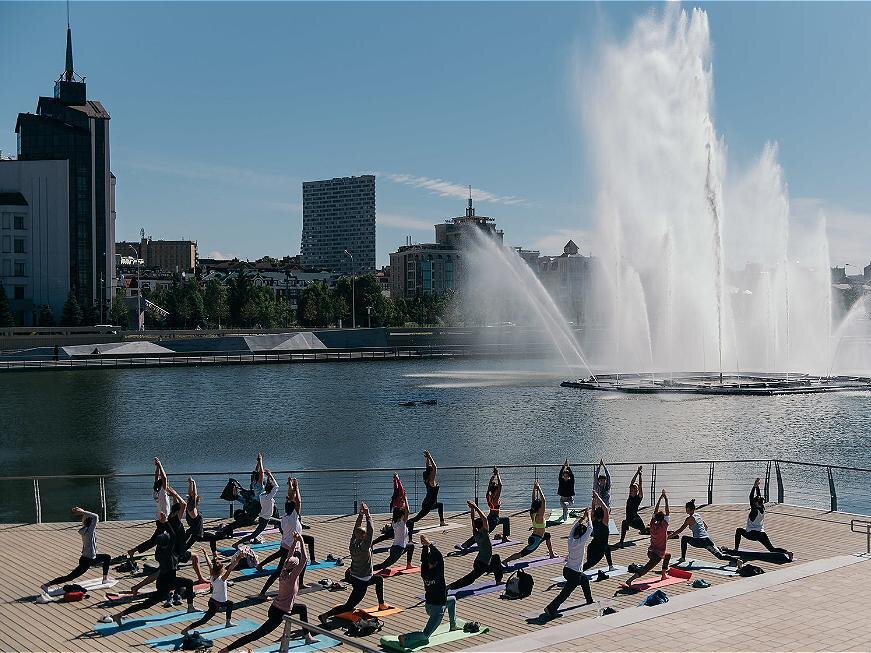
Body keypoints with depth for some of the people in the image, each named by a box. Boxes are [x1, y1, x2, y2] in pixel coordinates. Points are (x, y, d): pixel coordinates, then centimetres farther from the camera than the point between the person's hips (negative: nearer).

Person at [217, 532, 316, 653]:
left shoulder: (284, 571, -3)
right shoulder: (292, 577, -24)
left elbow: (290, 556, 9)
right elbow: (303, 560, -30)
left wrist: (295, 541, 2)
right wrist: (301, 541, -26)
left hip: (276, 607, 9)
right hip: (279, 613, -9)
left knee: (303, 608, 26)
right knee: (256, 634, -7)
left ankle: (307, 636, 35)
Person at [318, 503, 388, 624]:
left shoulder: (353, 545, -7)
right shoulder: (364, 548, -25)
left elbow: (357, 528, 2)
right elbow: (370, 530, -26)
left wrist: (360, 514, -2)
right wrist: (367, 515, -22)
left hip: (353, 577, 9)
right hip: (361, 582, -9)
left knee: (379, 579, 28)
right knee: (349, 606, -4)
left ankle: (381, 604, 37)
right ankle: (325, 615, -13)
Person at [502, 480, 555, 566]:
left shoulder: (533, 514, 0)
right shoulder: (540, 516, -21)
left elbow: (534, 500, 8)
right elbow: (544, 501, -27)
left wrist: (534, 489, 4)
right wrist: (538, 489, -24)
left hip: (534, 536, 10)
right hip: (535, 540, -10)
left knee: (547, 535, 33)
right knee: (522, 553, -11)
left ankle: (551, 554, 44)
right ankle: (505, 561, -17)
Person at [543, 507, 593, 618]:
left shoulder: (571, 539, -3)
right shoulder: (580, 543, -21)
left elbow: (574, 527, 13)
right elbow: (590, 529, -19)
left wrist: (582, 517, 11)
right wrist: (588, 517, -9)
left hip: (567, 570, 9)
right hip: (574, 573, -9)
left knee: (585, 579, 32)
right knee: (565, 593, -4)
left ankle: (589, 600, 48)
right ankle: (551, 608, -9)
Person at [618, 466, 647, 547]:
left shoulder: (639, 497, -12)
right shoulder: (630, 496, 2)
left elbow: (640, 486, -21)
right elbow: (632, 482, -3)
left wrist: (640, 475, -20)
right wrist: (637, 473, -4)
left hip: (635, 519, -5)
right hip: (629, 520, 5)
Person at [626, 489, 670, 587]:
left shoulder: (653, 525, 0)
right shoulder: (663, 526, -14)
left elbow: (655, 511, 9)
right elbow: (667, 513, -10)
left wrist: (660, 499, 12)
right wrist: (666, 500, -7)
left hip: (650, 552, 7)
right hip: (658, 554, -7)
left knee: (668, 555, 31)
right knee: (645, 569, -9)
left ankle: (664, 574, 34)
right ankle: (629, 581, -26)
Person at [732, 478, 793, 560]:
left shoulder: (754, 510, -11)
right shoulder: (762, 510, 6)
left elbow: (751, 498, -14)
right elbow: (759, 497, 14)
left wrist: (754, 486, -13)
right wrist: (757, 487, 13)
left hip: (752, 534, -5)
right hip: (762, 534, 5)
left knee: (739, 530, 20)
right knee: (772, 549, 0)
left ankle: (736, 549, 14)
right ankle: (787, 552, -26)